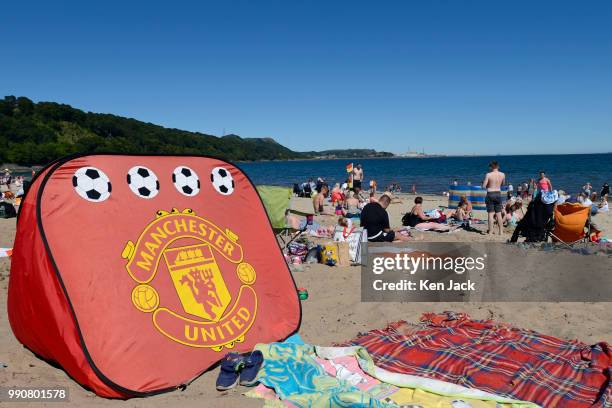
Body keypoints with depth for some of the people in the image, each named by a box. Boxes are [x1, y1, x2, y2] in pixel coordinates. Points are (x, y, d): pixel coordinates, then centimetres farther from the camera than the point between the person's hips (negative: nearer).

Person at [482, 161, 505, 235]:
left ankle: (490, 232, 2)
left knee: (491, 214, 0)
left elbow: (484, 186, -11)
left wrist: (483, 182, 9)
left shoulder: (488, 174, -13)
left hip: (490, 194, -4)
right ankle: (500, 231, 16)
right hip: (498, 194, 4)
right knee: (499, 214, 12)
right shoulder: (503, 175, 0)